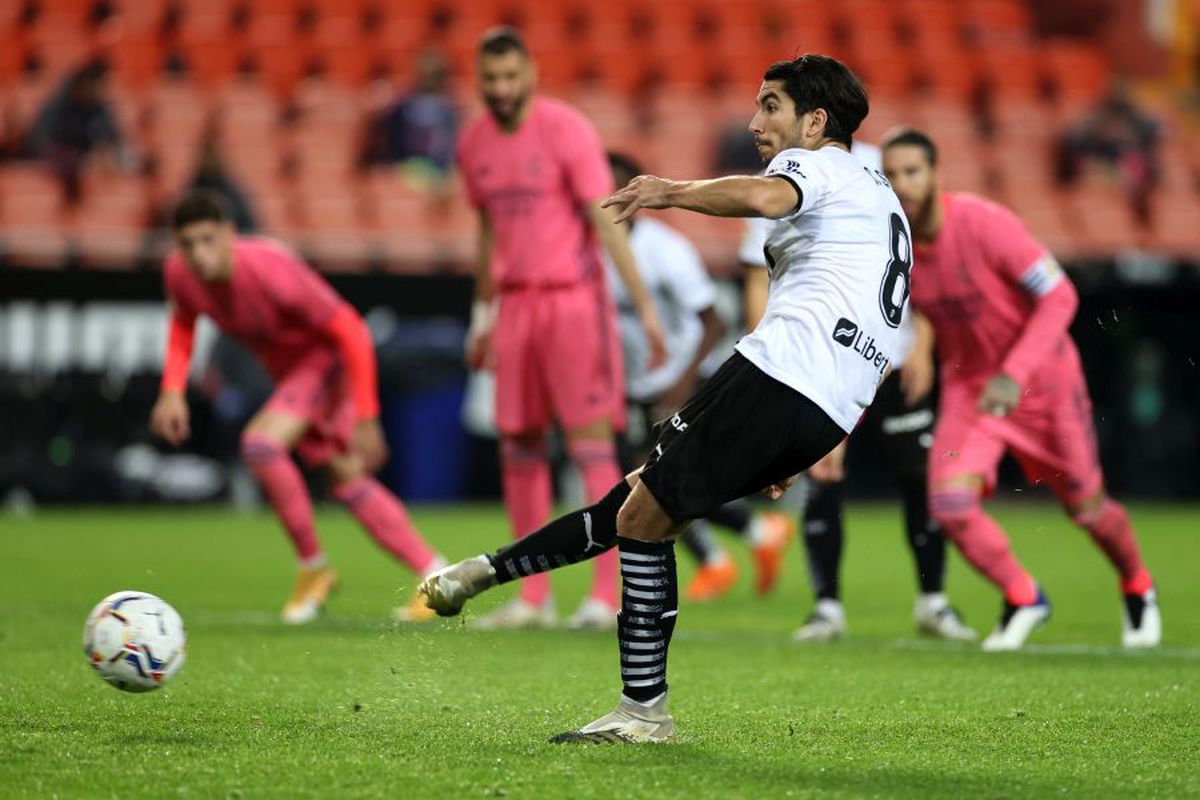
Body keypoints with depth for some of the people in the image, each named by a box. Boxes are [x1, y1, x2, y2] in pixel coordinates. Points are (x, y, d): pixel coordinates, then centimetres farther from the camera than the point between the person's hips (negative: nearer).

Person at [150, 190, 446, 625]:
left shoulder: (271, 270, -35)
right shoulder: (179, 272, -16)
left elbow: (351, 331, -27)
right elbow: (183, 321, 9)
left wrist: (365, 419, -25)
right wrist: (172, 390, -6)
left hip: (327, 358, -8)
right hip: (287, 371, 8)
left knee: (260, 443, -26)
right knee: (345, 480, 10)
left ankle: (313, 567, -9)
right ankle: (434, 575, 20)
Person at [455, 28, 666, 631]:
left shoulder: (566, 130, -9)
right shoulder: (474, 144, 9)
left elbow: (606, 221, -13)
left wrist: (644, 305, -19)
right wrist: (484, 315, 23)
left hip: (573, 298, -6)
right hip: (515, 302, 6)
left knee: (591, 442, -9)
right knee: (518, 447, 5)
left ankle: (606, 595, -9)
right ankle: (534, 598, 12)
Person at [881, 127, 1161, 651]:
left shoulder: (984, 224, -26)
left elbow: (1059, 297, -23)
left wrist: (1016, 374, -33)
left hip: (1042, 377, -3)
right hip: (968, 386, 3)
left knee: (1087, 507, 8)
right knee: (950, 504, -18)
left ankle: (1137, 589, 41)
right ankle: (1023, 599, 8)